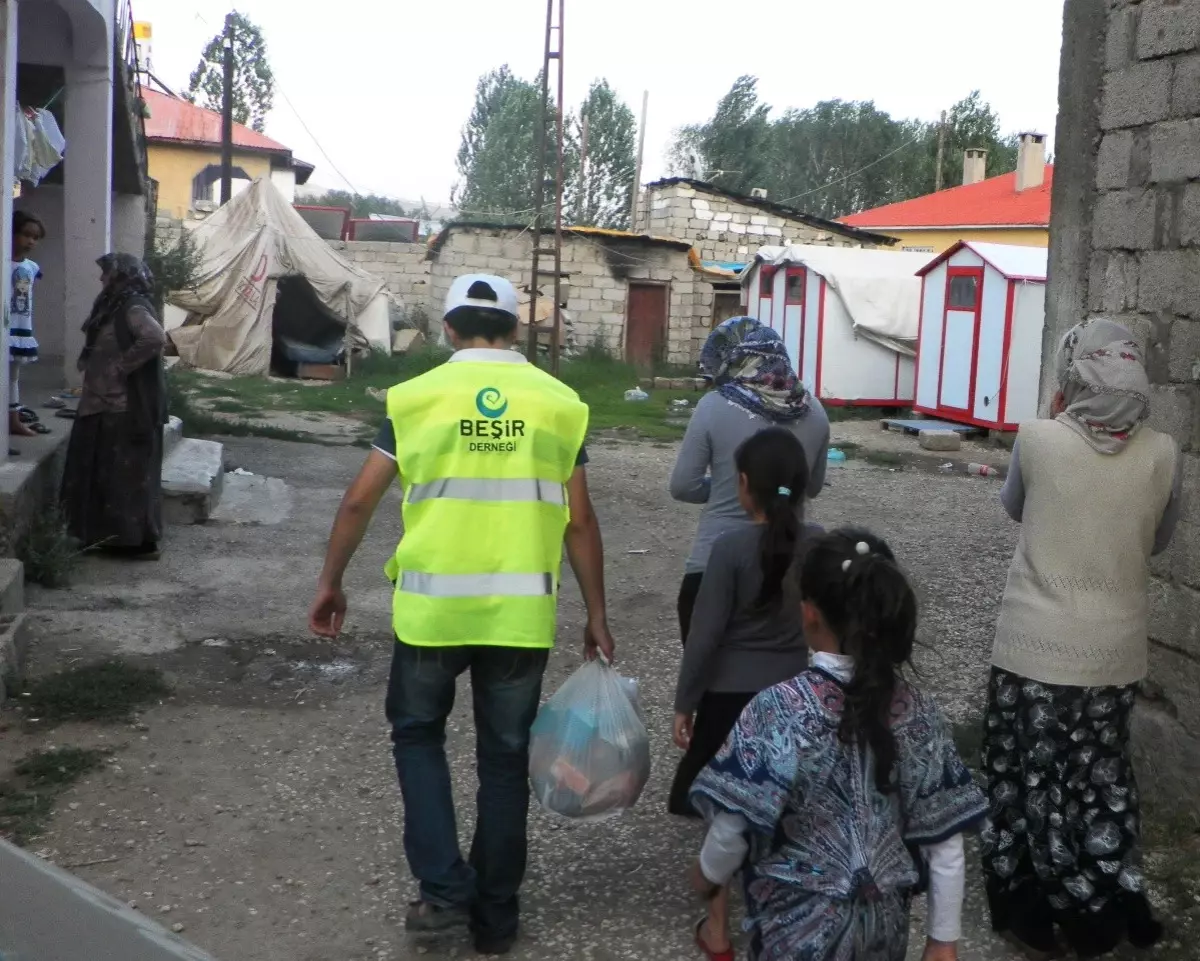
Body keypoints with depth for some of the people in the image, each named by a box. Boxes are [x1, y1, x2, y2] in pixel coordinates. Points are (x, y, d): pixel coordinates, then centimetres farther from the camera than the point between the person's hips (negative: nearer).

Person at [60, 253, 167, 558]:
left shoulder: (133, 308, -16)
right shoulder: (115, 306, 14)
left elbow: (156, 337, -33)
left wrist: (123, 365, -24)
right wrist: (88, 363, 7)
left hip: (126, 406, -10)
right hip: (107, 403, 10)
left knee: (128, 471, -4)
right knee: (107, 471, 14)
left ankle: (139, 540, 2)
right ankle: (114, 534, 21)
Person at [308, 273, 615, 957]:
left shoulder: (418, 396, -1)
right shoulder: (559, 403, 1)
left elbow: (360, 501, 2)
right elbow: (579, 521, 2)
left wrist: (331, 582, 16)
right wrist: (597, 615, 11)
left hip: (433, 606, -1)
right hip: (522, 611, 1)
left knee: (418, 734, 21)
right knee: (505, 757, 14)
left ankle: (445, 888, 10)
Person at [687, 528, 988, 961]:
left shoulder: (779, 710, -21)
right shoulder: (917, 712, -8)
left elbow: (734, 825, -16)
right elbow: (945, 842, -4)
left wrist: (708, 873, 5)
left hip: (799, 926, -4)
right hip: (884, 924, 4)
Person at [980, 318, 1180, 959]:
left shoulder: (1037, 439, -14)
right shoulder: (1162, 455, -7)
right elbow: (1157, 541, 9)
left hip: (1034, 648, -3)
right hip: (1115, 652, 3)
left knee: (1027, 781, 14)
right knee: (1101, 782, 20)